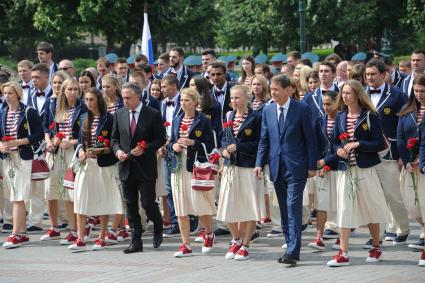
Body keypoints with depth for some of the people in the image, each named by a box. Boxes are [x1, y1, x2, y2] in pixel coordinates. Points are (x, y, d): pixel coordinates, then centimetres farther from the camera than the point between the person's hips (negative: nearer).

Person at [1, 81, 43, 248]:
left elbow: (38, 135, -8)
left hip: (23, 157, -6)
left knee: (18, 198, -11)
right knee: (14, 198, 8)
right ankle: (22, 233, 15)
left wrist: (18, 142, -16)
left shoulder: (29, 112, -5)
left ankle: (15, 235, -14)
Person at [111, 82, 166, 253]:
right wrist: (117, 150, -7)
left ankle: (158, 229, 23)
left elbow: (161, 139, -4)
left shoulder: (153, 115, -5)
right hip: (127, 167, 4)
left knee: (148, 203, -5)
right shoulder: (119, 114, 7)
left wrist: (145, 149, -17)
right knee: (131, 206, 5)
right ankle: (136, 242, 11)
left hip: (146, 167, -4)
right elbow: (114, 138, 13)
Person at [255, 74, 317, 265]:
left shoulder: (302, 110, -5)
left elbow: (310, 139, -3)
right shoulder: (267, 110, 9)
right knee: (284, 210, 9)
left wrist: (312, 166, -5)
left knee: (293, 208, -11)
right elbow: (264, 140, 13)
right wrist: (259, 163, 3)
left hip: (296, 167, -5)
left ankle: (292, 251, -14)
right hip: (277, 167, 5)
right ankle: (291, 247, 16)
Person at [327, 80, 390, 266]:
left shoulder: (369, 116, -5)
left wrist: (357, 144, -16)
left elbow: (380, 144, -8)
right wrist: (338, 150, -4)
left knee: (371, 208, 6)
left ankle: (376, 249, 22)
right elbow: (335, 141, 17)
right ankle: (343, 254, -2)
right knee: (344, 209, -2)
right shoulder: (340, 117, 9)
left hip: (365, 169, -4)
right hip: (345, 169, 4)